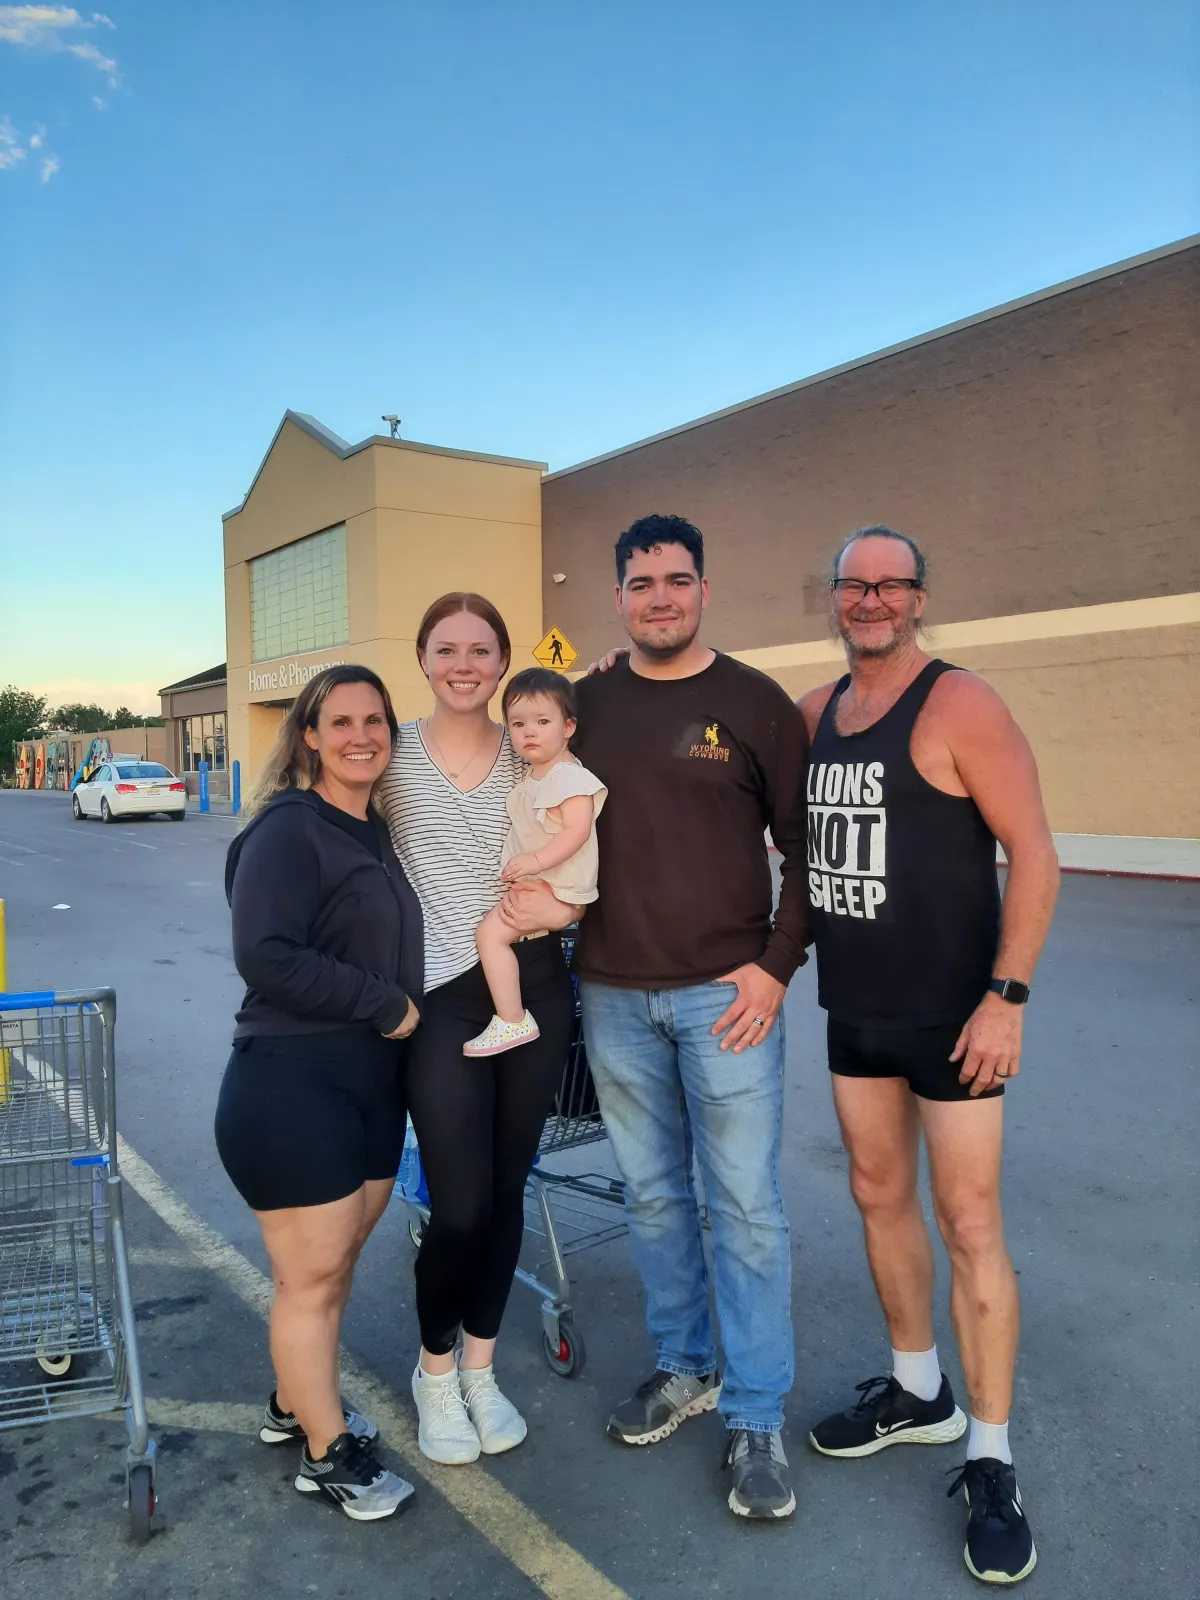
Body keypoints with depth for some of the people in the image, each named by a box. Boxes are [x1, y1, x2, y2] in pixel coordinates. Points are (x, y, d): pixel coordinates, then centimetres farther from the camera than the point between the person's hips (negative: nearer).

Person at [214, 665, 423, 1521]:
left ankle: (296, 1403, 41)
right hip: (290, 1089, -7)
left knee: (338, 1265, 18)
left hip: (373, 1086, 8)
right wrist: (385, 1005, -18)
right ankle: (328, 1453, 26)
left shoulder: (379, 834, 10)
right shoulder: (288, 829, -14)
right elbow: (267, 957, -25)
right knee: (313, 1277, 7)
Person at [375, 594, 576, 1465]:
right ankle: (435, 1369, 27)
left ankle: (481, 1368, 35)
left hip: (535, 987, 3)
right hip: (441, 997, -2)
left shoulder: (532, 756, 5)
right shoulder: (392, 753, -1)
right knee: (459, 1206, -4)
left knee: (506, 1192, 12)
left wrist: (565, 906, -11)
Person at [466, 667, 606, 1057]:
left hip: (558, 890, -11)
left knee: (490, 931, -20)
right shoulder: (533, 776, 14)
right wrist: (527, 865, 13)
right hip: (533, 885, 11)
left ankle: (512, 1022, -15)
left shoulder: (568, 776, -17)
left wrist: (537, 860, -32)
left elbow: (578, 830, -26)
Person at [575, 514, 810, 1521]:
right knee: (652, 1194, 15)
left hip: (725, 992, -3)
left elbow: (805, 846, -2)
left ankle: (757, 1419, 19)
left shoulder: (754, 703, -3)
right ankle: (684, 1370, 35)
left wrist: (777, 964, -9)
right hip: (613, 995, 4)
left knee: (745, 1205, 3)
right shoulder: (587, 704, 6)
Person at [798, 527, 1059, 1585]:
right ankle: (919, 1394, 37)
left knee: (968, 1225, 1)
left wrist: (1007, 996, -19)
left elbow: (1034, 853, -15)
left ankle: (991, 1462, 19)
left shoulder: (960, 706, -12)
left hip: (951, 1012, -6)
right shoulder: (812, 713, 7)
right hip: (853, 1010, 7)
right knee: (880, 1195, 17)